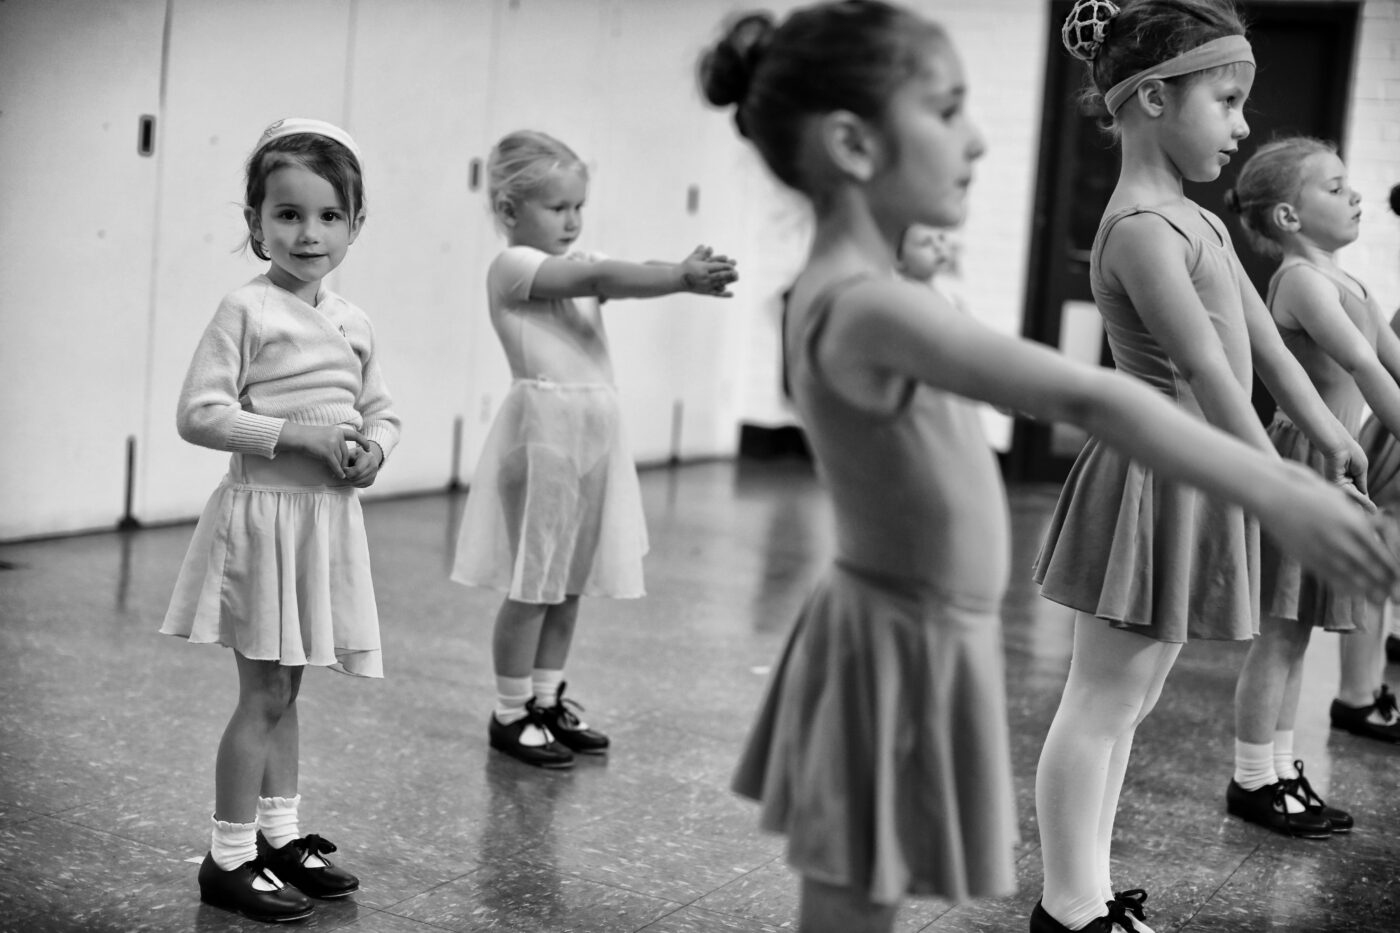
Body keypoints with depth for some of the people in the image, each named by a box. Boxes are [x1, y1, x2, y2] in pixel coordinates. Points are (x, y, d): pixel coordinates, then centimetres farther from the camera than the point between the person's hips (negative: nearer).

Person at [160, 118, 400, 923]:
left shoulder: (353, 323, 8)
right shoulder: (247, 311, -11)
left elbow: (383, 411, 16)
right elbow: (200, 414, -16)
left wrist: (373, 450, -6)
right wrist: (301, 434, -21)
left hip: (330, 519, 6)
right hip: (265, 514, -6)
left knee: (285, 687, 17)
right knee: (265, 691, -2)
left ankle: (280, 834, 29)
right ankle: (230, 858, 9)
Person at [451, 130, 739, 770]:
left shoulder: (578, 265, 16)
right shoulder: (513, 267, -8)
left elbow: (623, 281, -3)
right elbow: (604, 278, -21)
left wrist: (687, 275, -23)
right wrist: (682, 276, -27)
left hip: (594, 431, 8)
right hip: (544, 429, -8)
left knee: (569, 582, 14)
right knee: (533, 585, 0)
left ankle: (546, 701, 26)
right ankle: (510, 715, 11)